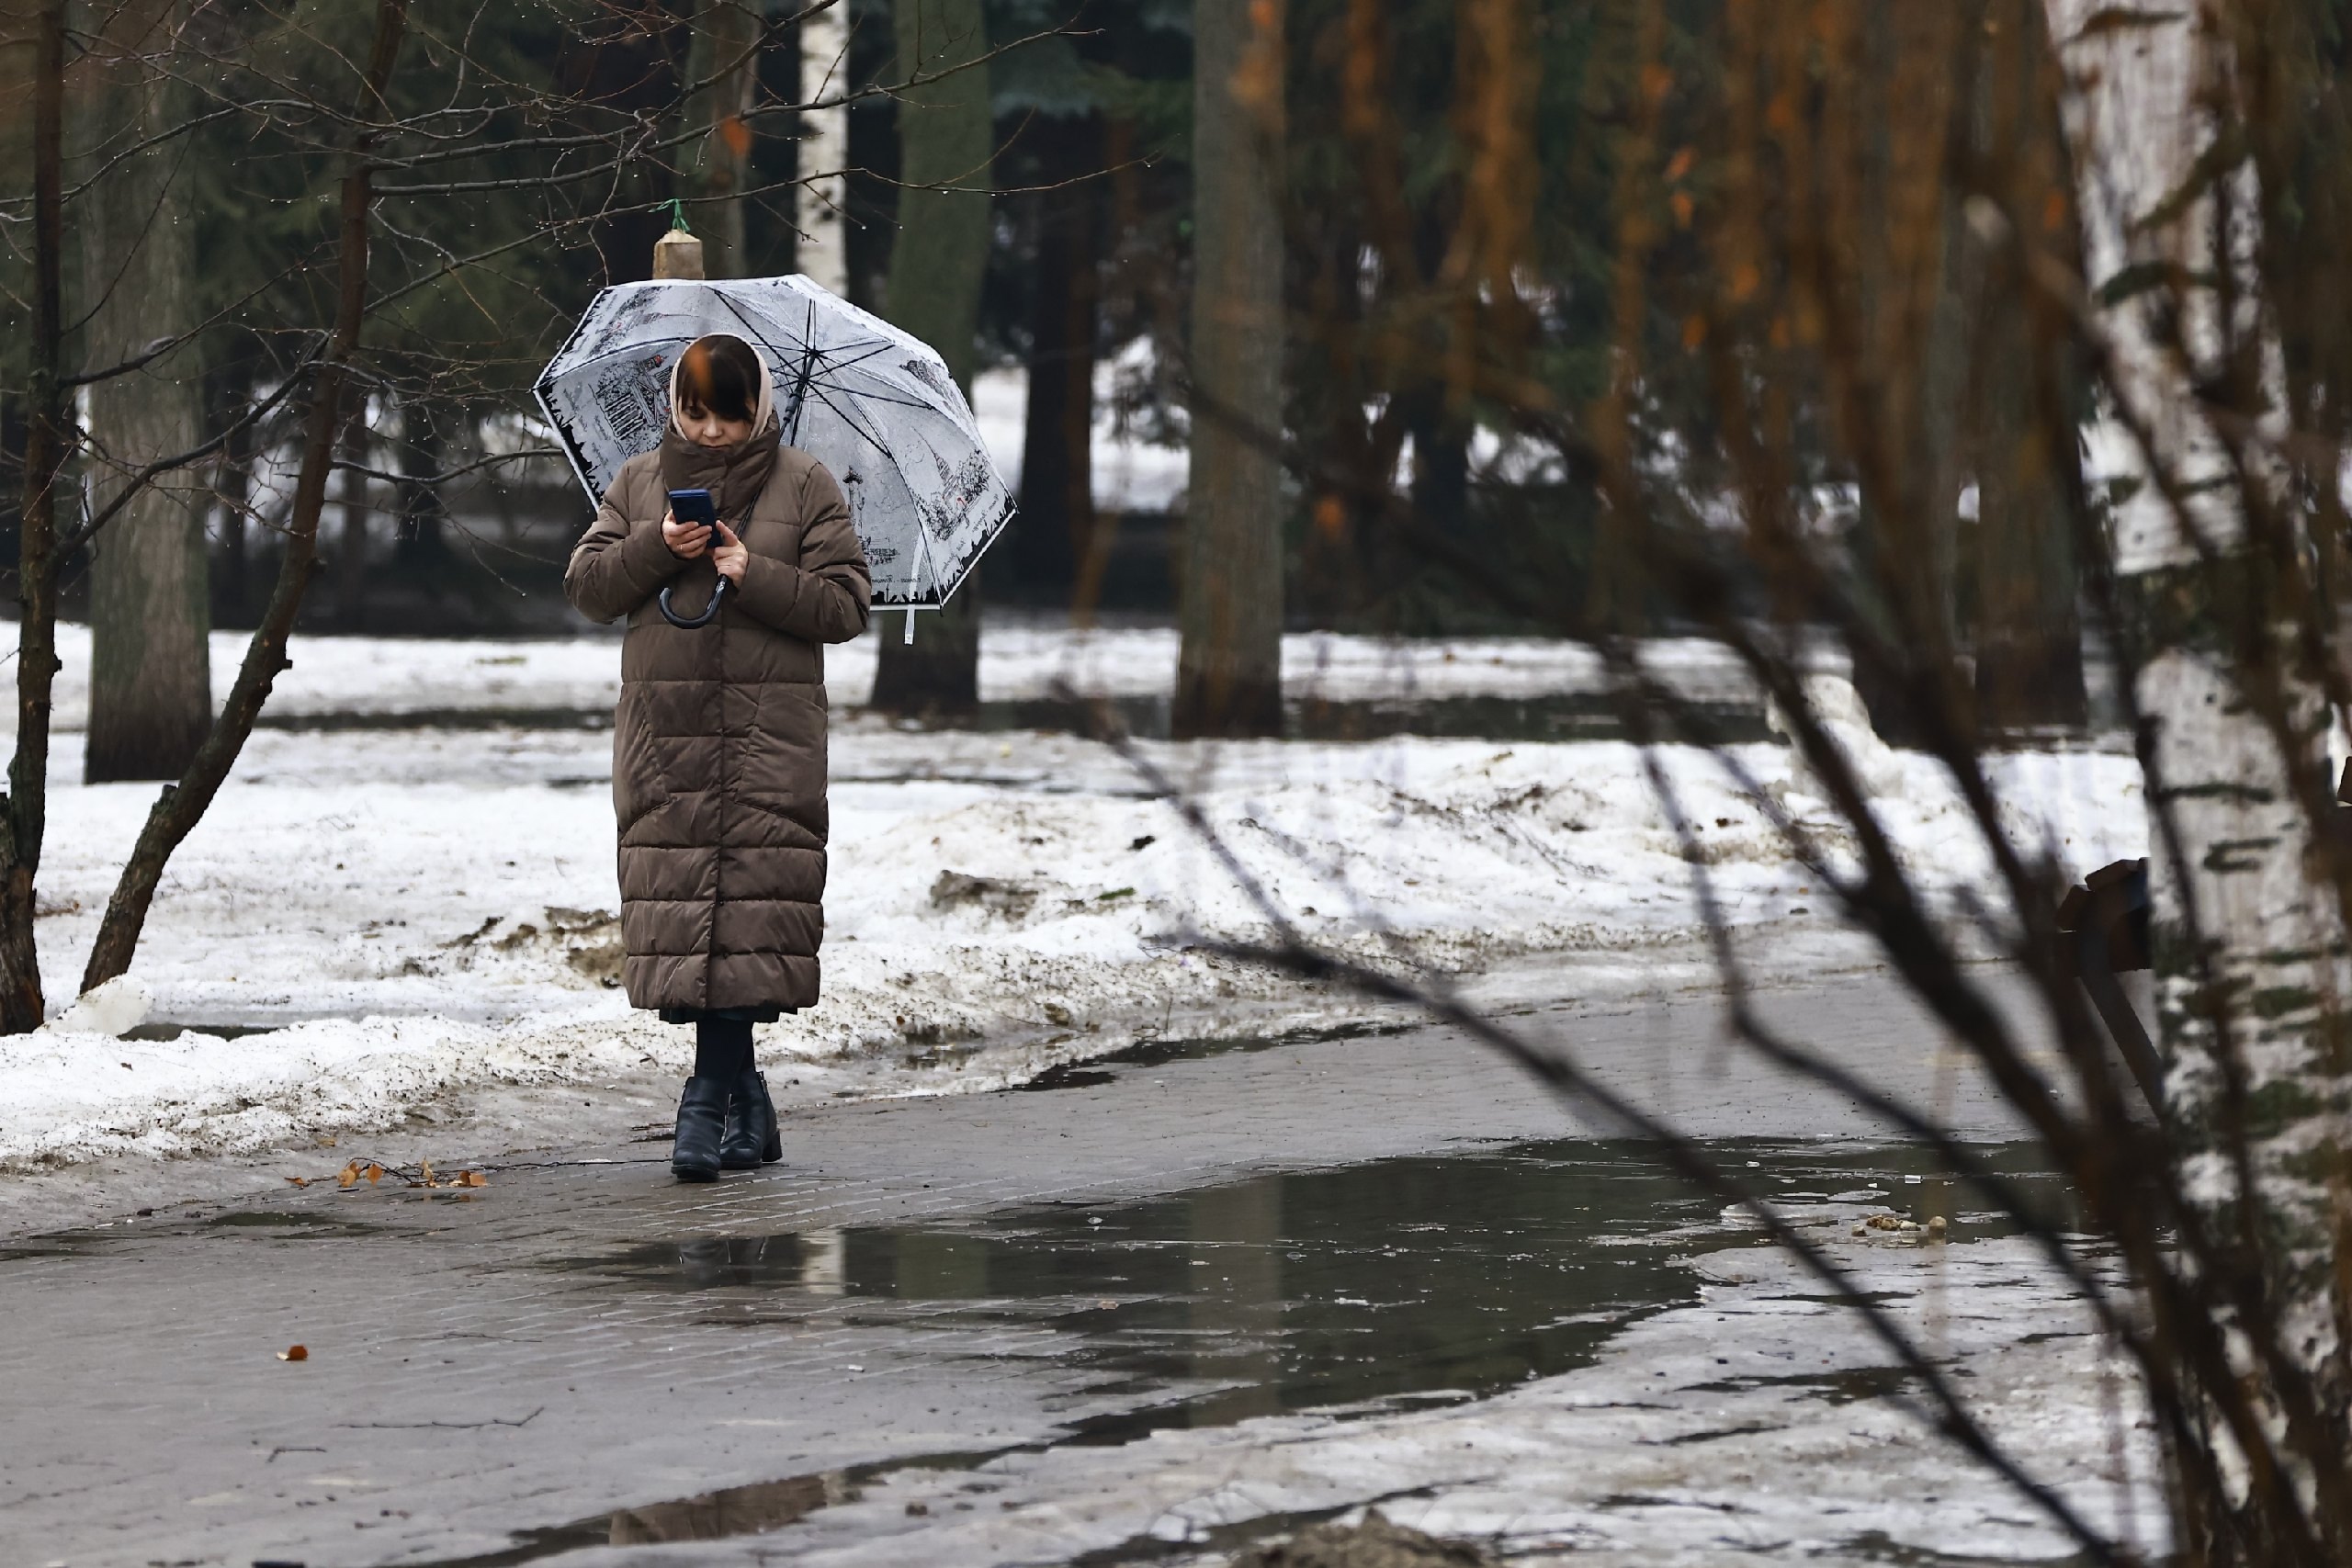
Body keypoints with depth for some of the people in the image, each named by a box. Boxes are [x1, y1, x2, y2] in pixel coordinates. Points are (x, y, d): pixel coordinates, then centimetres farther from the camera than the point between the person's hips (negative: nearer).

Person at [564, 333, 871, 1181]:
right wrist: (655, 548, -8)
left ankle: (709, 1098, -9)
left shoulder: (804, 487, 4)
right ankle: (745, 1094, 10)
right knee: (680, 906, -1)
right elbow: (585, 586, 9)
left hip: (768, 736, -3)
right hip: (664, 730, 3)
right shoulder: (639, 483, 13)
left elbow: (846, 604, 0)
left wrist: (754, 576, -13)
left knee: (748, 911, -11)